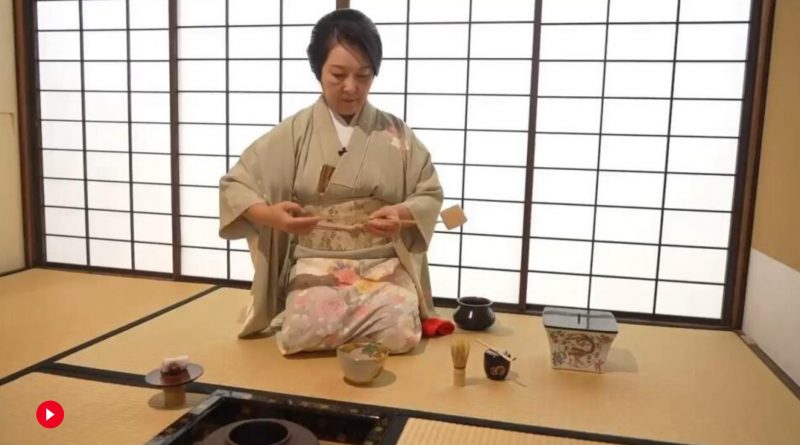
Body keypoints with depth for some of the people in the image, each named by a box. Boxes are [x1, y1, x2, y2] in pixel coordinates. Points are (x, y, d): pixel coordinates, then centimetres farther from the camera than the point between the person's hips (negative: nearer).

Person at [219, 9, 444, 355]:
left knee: (400, 333, -24)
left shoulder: (396, 134, 2)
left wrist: (401, 215, -17)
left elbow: (430, 195, 5)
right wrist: (270, 214, -20)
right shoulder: (294, 132, 0)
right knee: (302, 335, -26)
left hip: (384, 269, 1)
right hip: (315, 269, 0)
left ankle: (342, 322, 9)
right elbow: (234, 185, 1)